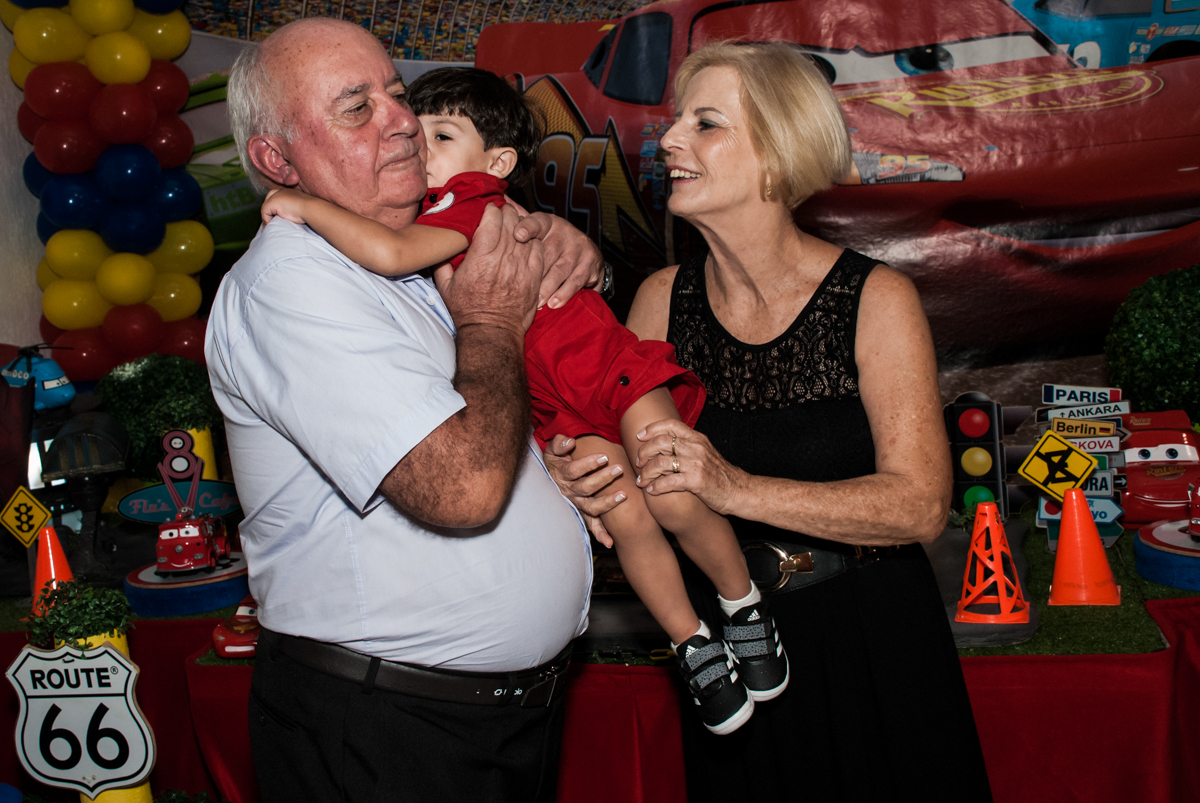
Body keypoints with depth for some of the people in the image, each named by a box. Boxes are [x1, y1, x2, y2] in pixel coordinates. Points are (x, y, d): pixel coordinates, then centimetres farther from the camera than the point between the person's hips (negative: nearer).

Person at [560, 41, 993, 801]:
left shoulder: (876, 299, -16)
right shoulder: (663, 298, -5)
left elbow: (921, 505, -22)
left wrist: (737, 488, -33)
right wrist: (597, 474, -22)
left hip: (867, 641, -3)